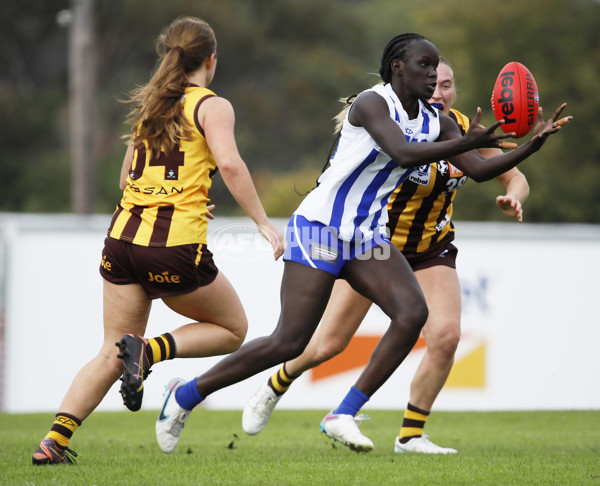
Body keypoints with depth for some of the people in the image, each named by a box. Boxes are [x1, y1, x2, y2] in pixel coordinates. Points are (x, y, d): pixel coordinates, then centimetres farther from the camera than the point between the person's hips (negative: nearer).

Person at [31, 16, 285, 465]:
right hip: (176, 247, -6)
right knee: (232, 330, 15)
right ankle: (150, 350, -10)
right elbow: (229, 163, -17)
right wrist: (263, 223, -13)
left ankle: (54, 440, -7)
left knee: (111, 355, 11)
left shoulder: (148, 106, 19)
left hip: (123, 238, 6)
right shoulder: (211, 105, 0)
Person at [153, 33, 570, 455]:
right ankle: (185, 395, 7)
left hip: (367, 238, 7)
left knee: (413, 312, -18)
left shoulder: (435, 123, 8)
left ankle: (344, 415, -11)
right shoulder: (372, 103, -16)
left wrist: (531, 147, -8)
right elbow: (403, 153, -32)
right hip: (319, 228, -7)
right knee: (289, 342, -11)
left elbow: (480, 170, 6)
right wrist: (468, 142, -38)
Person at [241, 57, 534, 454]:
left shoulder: (466, 130, -10)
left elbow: (515, 177, -2)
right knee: (328, 345, 1)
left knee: (446, 334, -20)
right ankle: (274, 388, 34)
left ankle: (411, 435, -3)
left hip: (432, 249, 3)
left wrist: (513, 198, -23)